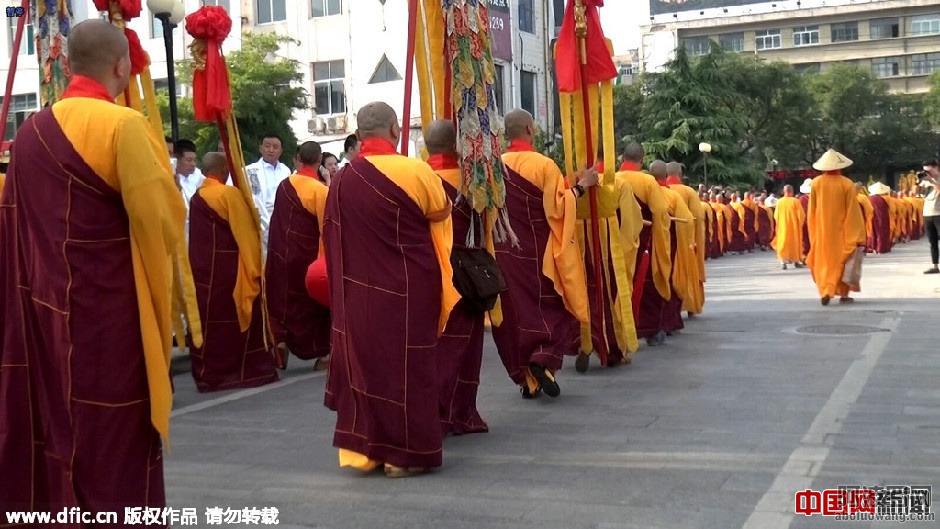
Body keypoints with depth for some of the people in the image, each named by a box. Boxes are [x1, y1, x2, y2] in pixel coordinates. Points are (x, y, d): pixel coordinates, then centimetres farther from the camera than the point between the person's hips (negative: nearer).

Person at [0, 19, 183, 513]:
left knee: (53, 427, 17)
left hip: (43, 305, 7)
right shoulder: (122, 125, -14)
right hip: (109, 310, -7)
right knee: (117, 441, 3)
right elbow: (164, 217, -16)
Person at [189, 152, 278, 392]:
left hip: (203, 269, 6)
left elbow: (197, 235, 13)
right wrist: (255, 267, -4)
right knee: (235, 318, 4)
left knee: (209, 319, 10)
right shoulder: (229, 194, -12)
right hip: (229, 269, -6)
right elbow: (246, 232, -12)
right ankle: (246, 370, 10)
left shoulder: (196, 197, 8)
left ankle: (209, 373, 13)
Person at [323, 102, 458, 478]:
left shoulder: (342, 180, 0)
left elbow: (333, 238, 8)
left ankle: (363, 447, 18)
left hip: (358, 290, 4)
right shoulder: (415, 171, -12)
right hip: (409, 288, -4)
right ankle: (406, 452, 12)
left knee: (364, 359, 13)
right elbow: (441, 215, 4)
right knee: (408, 363, 5)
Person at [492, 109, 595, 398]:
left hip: (505, 253, 4)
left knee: (516, 311, 11)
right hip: (539, 254, -4)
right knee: (554, 308, 10)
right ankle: (543, 359, -10)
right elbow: (557, 209, -14)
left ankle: (526, 378, 13)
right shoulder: (544, 165, -12)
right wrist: (581, 185, -5)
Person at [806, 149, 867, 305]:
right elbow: (853, 210, -9)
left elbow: (812, 210, 1)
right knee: (842, 260, 11)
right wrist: (858, 235, -4)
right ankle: (843, 294, 13)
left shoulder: (816, 183, -6)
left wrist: (813, 231, 13)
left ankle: (825, 291, -7)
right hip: (841, 230, -1)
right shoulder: (847, 184, -11)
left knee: (824, 260, 8)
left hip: (822, 230, 1)